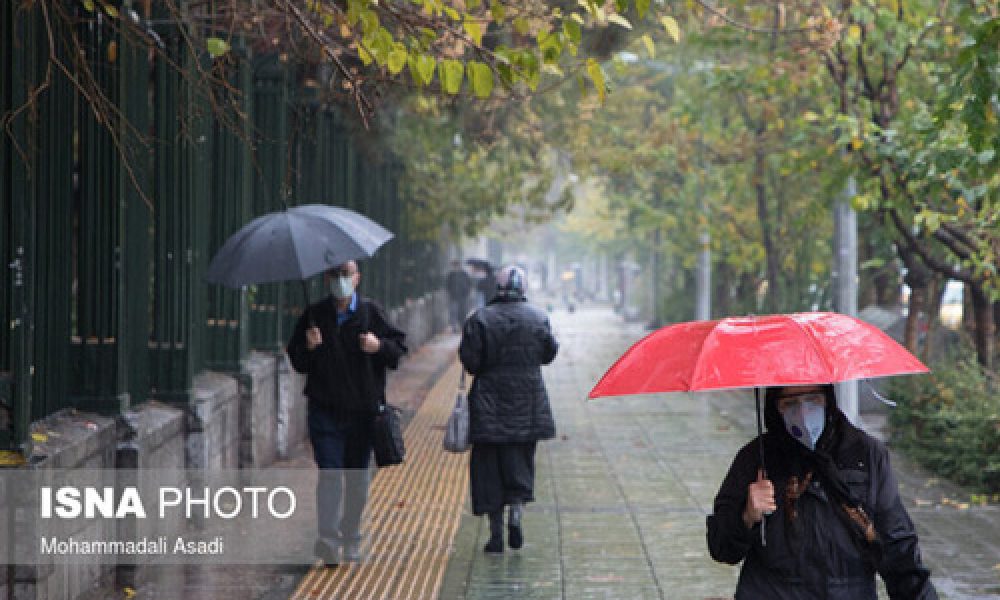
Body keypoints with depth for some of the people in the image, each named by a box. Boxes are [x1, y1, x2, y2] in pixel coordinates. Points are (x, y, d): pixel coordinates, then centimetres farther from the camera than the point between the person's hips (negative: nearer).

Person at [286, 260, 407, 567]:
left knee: (357, 479, 8)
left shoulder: (371, 312, 3)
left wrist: (379, 346, -15)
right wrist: (308, 348, -12)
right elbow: (297, 362, 9)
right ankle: (328, 538, -19)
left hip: (363, 411, 1)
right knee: (330, 473, -12)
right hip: (325, 411, -1)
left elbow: (398, 348, 5)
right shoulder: (314, 315, 5)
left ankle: (351, 538, 23)